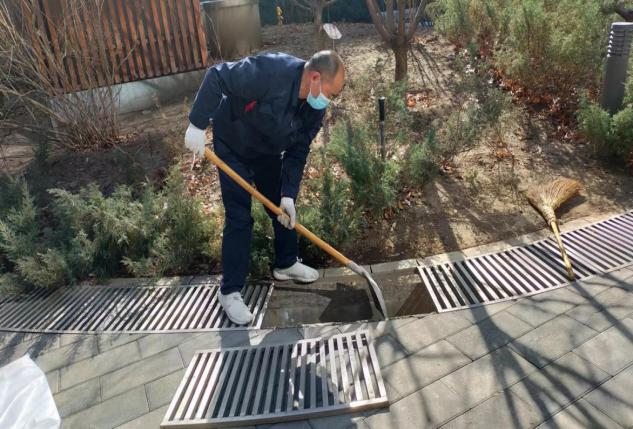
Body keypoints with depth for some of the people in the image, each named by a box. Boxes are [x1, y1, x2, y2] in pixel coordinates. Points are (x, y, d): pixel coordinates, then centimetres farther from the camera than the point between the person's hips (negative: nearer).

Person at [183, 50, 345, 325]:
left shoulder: (315, 109, -15)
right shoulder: (270, 71, -36)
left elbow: (297, 153, -10)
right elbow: (216, 77, -32)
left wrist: (288, 194, -18)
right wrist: (197, 125, -32)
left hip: (268, 152, 7)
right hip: (232, 147, -6)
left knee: (284, 209, 11)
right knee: (239, 218, -8)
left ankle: (286, 264, 34)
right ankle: (230, 291, 4)